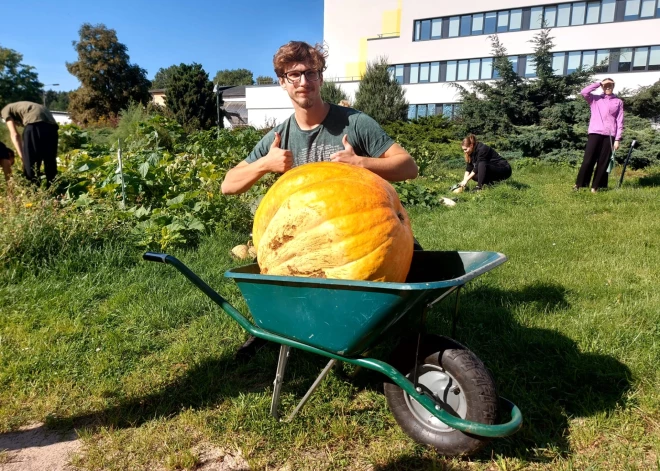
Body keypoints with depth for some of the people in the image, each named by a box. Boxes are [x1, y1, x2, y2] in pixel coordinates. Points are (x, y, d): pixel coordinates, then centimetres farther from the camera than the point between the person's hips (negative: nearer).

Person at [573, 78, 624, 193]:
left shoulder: (618, 102, 12)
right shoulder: (595, 99, 11)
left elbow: (620, 121, 6)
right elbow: (584, 92, -9)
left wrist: (617, 139, -1)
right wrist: (599, 83, -4)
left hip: (609, 135, 1)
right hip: (595, 133, -1)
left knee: (603, 162, 1)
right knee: (588, 160, -7)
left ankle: (595, 186, 5)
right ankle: (579, 184, -1)